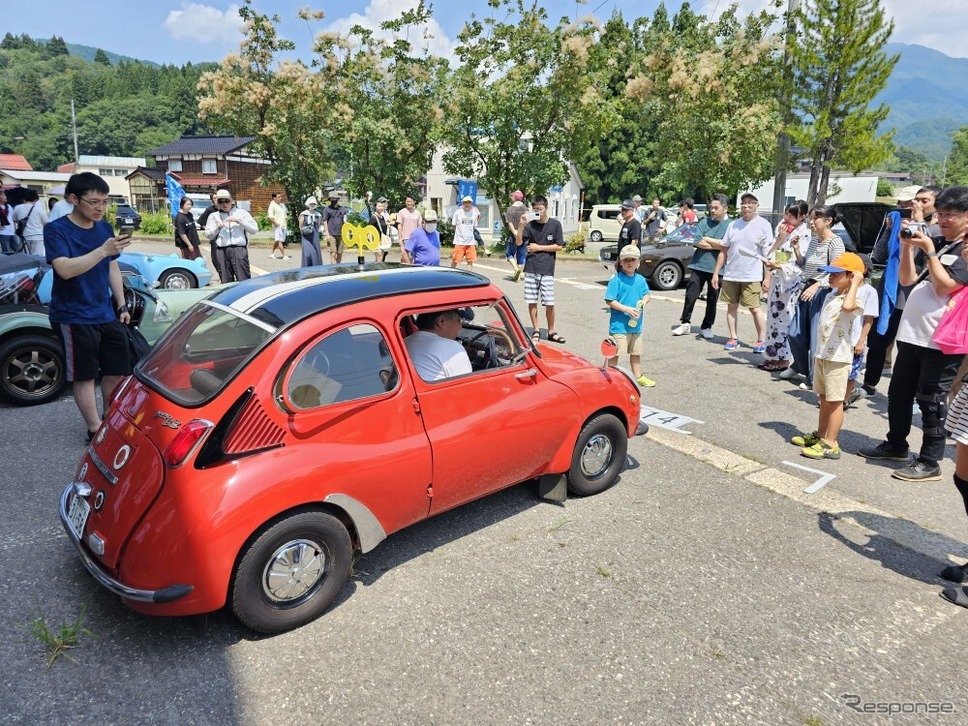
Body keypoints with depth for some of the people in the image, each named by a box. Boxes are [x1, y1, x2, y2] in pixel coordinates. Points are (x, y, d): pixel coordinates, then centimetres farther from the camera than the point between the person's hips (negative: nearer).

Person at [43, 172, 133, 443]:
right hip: (74, 317, -6)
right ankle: (95, 430, 11)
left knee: (117, 371, 11)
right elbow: (65, 269, -27)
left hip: (106, 314, 6)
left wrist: (122, 305, 12)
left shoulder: (104, 228, 7)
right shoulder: (56, 230, -11)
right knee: (86, 376, 2)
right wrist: (103, 250, -37)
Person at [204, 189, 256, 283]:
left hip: (239, 249, -2)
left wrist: (239, 221, -4)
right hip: (222, 250, 2)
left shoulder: (242, 213, 15)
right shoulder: (214, 216, 20)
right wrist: (217, 227, -2)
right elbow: (208, 235, 15)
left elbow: (254, 229, 5)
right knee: (226, 281, 0)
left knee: (244, 280, -11)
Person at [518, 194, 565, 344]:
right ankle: (536, 331, 17)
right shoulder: (530, 225, 3)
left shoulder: (555, 224, -1)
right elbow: (519, 242, -6)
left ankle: (551, 332, 13)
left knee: (549, 303, -2)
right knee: (532, 302, 5)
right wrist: (521, 225, -19)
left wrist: (538, 247, -6)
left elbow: (559, 246, -3)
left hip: (547, 270, -2)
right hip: (531, 269, 2)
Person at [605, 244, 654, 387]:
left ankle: (638, 377, 34)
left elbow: (646, 294, 17)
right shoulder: (616, 280, -12)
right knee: (614, 353, -3)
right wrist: (627, 309, -22)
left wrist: (644, 301, -7)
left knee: (636, 352, 19)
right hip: (619, 325, -6)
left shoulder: (641, 279, 6)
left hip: (636, 324, 7)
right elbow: (609, 301, -15)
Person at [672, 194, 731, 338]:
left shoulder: (730, 225, -2)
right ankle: (685, 324, 13)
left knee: (712, 300, 8)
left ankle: (706, 327, 20)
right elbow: (696, 242, -4)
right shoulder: (704, 222, 6)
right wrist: (717, 245, -10)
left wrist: (706, 239, -7)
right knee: (690, 296, 1)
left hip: (716, 268, -2)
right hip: (699, 265, 2)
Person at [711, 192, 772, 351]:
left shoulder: (763, 225, -3)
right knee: (732, 306, 9)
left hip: (751, 277, -4)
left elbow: (768, 253, -4)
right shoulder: (733, 225, 9)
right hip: (730, 274, 5)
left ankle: (761, 340, 9)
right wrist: (716, 272, 8)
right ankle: (733, 338, 19)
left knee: (754, 308, -2)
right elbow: (723, 250, 12)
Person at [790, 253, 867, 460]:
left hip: (838, 357, -9)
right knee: (824, 398, 19)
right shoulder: (831, 295, 13)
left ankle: (830, 444, 4)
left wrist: (855, 283, -27)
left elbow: (847, 306, -42)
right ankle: (820, 435, 31)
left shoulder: (855, 298, -15)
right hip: (822, 354, 9)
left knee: (835, 401, -2)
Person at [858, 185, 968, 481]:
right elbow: (906, 279, 15)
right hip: (911, 333, 7)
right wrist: (907, 246, 4)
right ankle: (895, 446, 31)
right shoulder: (937, 243, 14)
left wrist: (928, 250, -13)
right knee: (898, 394, 15)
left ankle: (930, 463, 8)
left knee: (931, 401, -2)